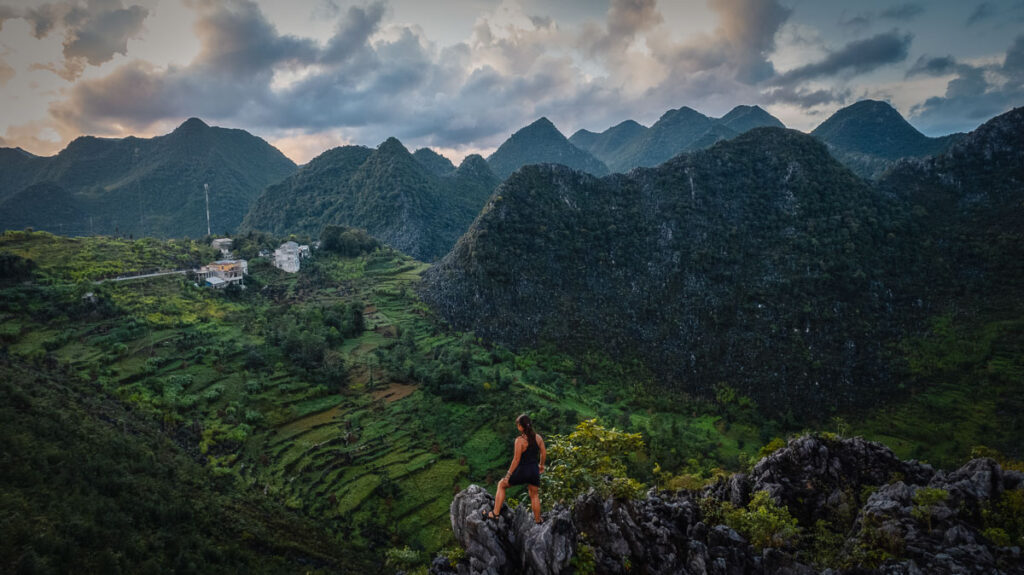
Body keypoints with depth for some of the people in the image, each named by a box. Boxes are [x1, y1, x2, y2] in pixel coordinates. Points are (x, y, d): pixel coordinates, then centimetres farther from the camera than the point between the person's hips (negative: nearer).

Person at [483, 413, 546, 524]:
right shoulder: (538, 437, -3)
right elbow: (544, 453, 6)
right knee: (534, 495, 24)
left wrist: (508, 475, -12)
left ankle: (495, 513, 17)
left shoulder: (520, 440, -20)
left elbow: (516, 460, -19)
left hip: (522, 471, -5)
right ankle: (538, 520, 35)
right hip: (534, 471, 5)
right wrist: (541, 465, 24)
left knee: (501, 485, 16)